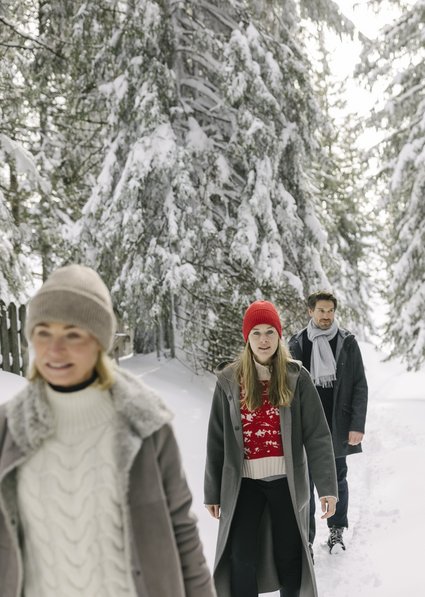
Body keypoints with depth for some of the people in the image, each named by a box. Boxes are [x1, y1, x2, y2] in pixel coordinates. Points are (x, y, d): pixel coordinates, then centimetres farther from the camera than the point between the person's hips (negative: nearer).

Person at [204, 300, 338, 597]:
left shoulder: (296, 377, -4)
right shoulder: (230, 380, -1)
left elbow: (317, 435, -5)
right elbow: (216, 441, 3)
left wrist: (327, 486, -12)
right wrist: (213, 492, 5)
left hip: (286, 481, 0)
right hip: (244, 483, 1)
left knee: (289, 559, 11)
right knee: (242, 561, 1)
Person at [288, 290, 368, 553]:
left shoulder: (347, 342, -1)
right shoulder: (298, 343, 0)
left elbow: (360, 386, -1)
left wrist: (357, 425, -7)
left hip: (338, 424, 0)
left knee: (337, 478, 14)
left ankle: (337, 531, 30)